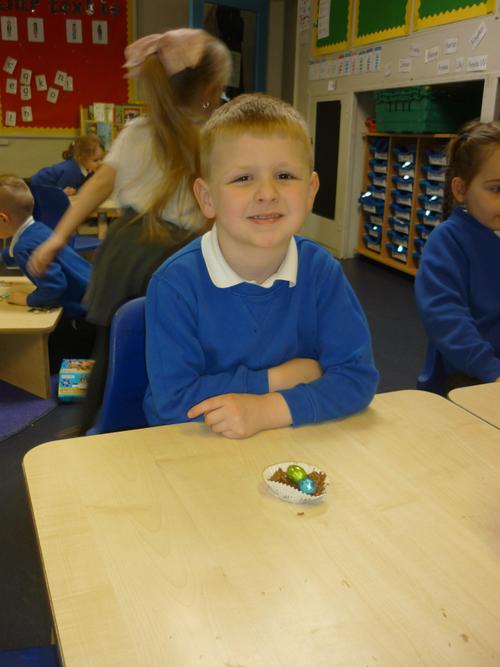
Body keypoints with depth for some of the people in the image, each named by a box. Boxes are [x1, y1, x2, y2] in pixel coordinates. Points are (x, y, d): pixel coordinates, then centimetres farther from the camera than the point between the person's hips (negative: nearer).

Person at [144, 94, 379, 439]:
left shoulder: (321, 270, -7)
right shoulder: (176, 282, -15)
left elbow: (358, 376, -9)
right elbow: (173, 398, -17)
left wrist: (269, 409, -22)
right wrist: (277, 378, -15)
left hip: (289, 440, 3)